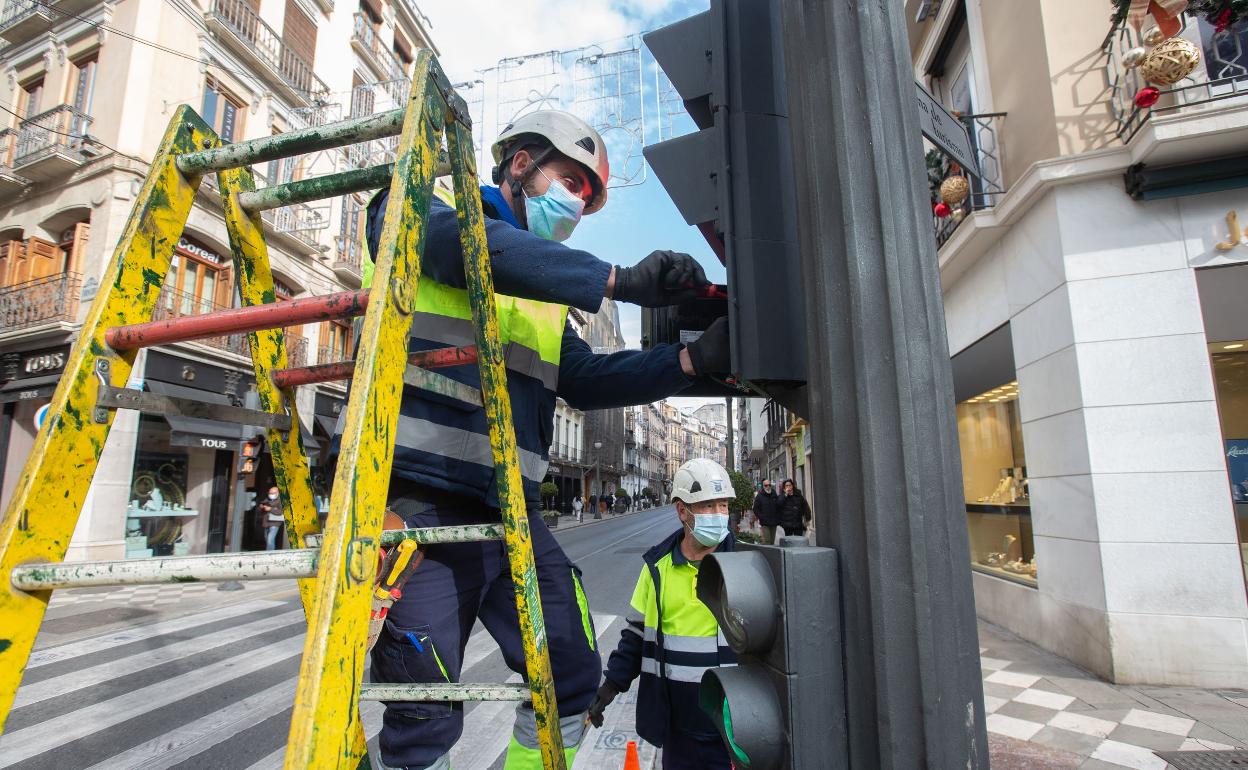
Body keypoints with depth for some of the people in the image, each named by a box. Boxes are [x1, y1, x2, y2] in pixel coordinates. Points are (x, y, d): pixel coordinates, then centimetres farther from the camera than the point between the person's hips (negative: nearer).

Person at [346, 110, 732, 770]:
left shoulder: (547, 296, 23)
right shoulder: (414, 215, 4)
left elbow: (586, 380, 9)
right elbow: (479, 247, -20)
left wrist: (694, 359, -3)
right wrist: (621, 280, -22)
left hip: (511, 514, 7)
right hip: (419, 505, -7)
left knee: (573, 675, 12)